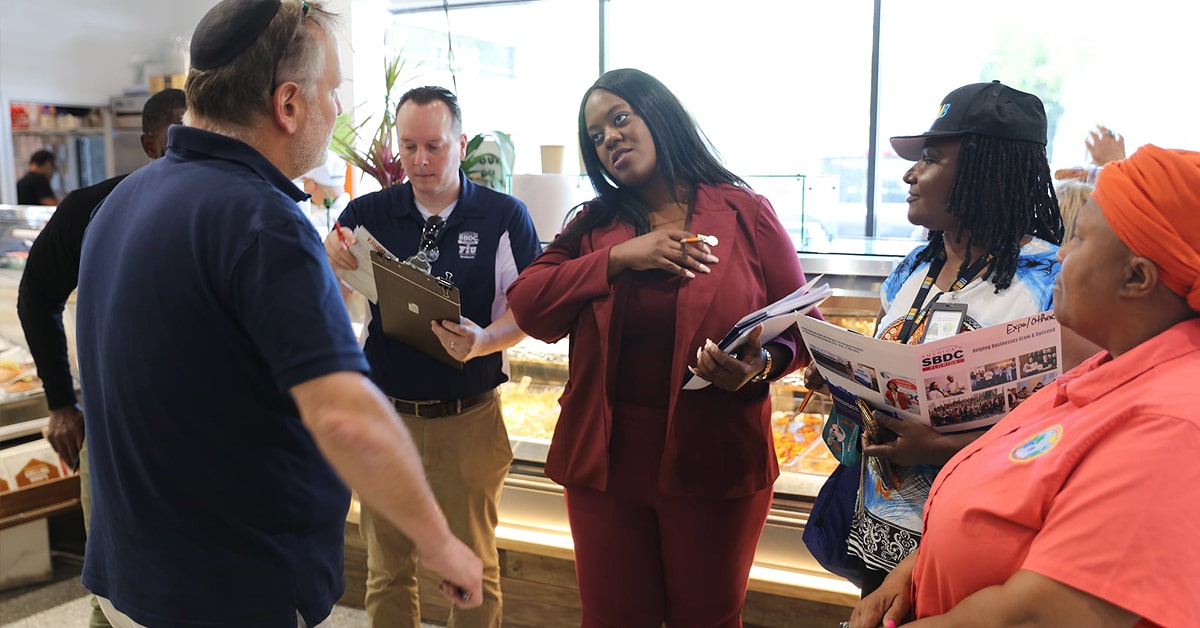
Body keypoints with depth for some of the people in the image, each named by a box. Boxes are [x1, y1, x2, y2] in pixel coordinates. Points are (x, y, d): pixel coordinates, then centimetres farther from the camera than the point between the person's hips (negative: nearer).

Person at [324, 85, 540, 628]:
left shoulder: (505, 217, -2)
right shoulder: (368, 214, 3)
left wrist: (484, 340, -23)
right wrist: (328, 258, -22)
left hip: (468, 419, -2)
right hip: (384, 414, 2)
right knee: (387, 569, 14)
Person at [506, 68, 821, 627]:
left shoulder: (745, 213, -1)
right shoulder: (594, 225, 8)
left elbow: (802, 324, 0)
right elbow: (528, 308, -4)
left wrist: (760, 365, -21)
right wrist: (619, 257, -14)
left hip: (714, 460, -2)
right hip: (604, 456, 3)